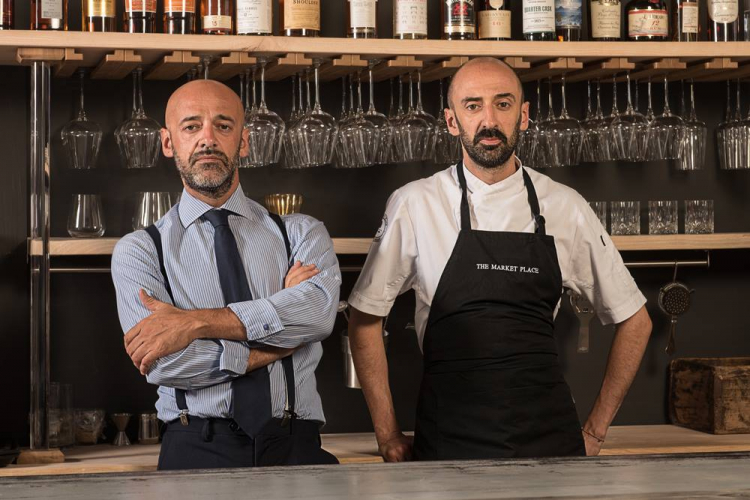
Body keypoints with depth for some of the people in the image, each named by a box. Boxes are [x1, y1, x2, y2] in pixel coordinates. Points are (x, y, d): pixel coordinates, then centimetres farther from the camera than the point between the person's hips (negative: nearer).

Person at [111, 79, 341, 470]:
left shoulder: (301, 233, 14)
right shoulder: (139, 250, 9)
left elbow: (319, 309, -8)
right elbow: (164, 363, -6)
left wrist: (194, 321, -12)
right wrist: (280, 340, -3)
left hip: (296, 451, 1)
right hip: (197, 452, -1)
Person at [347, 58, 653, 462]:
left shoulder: (565, 208, 3)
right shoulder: (414, 205, -1)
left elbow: (634, 321, 11)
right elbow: (365, 318, 6)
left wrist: (595, 431, 8)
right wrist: (388, 436, 3)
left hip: (547, 439, 1)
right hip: (449, 441, -1)